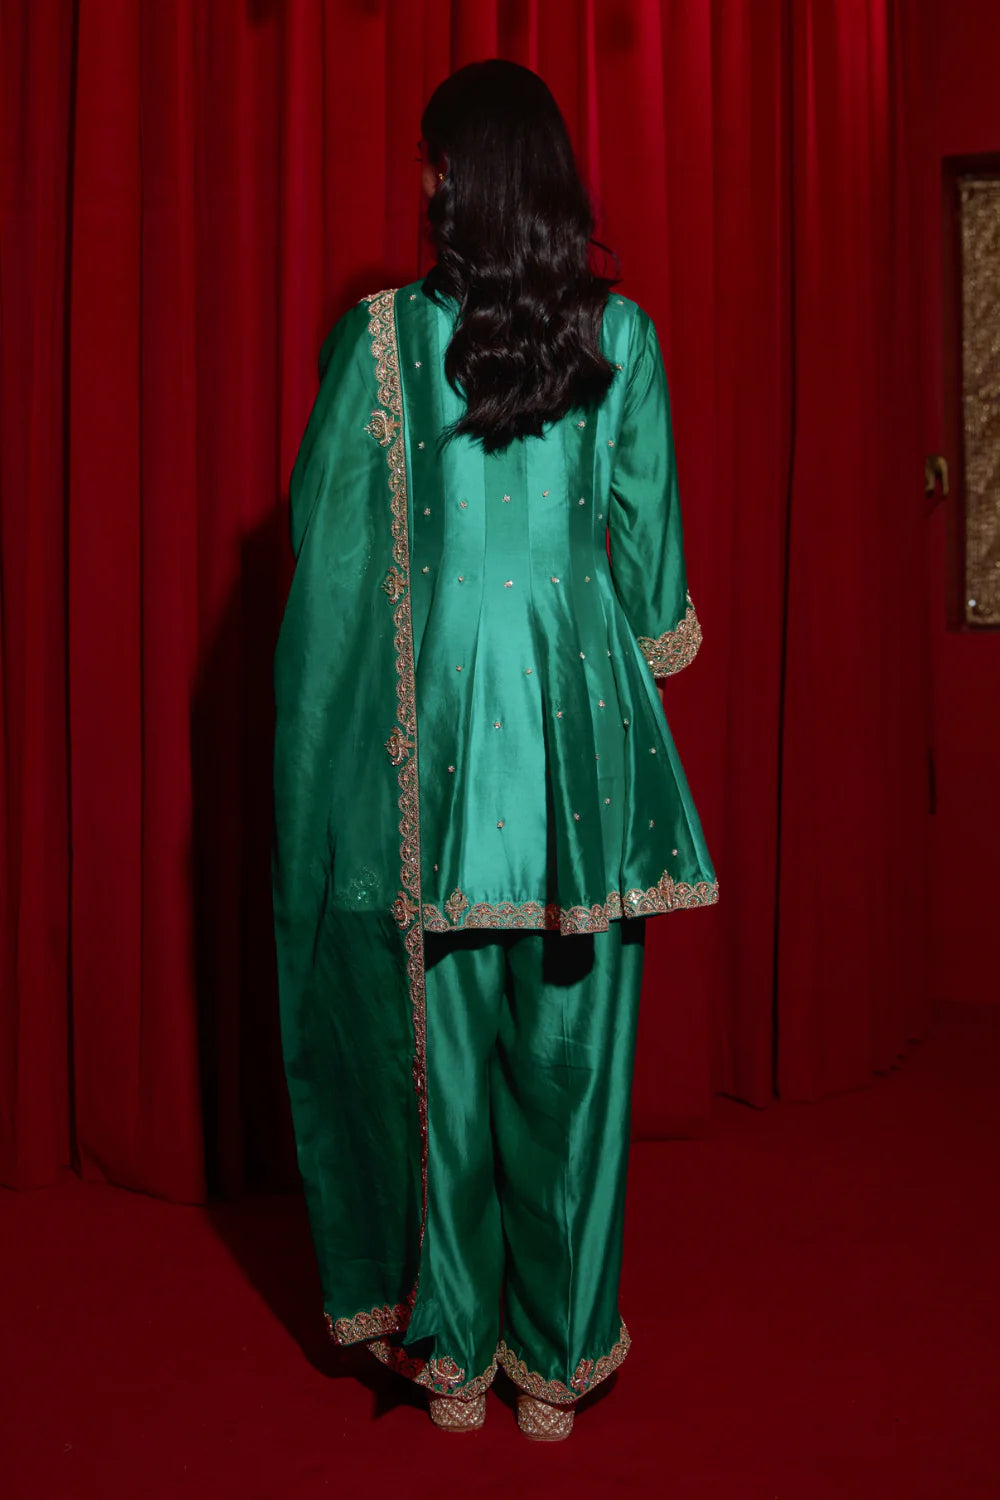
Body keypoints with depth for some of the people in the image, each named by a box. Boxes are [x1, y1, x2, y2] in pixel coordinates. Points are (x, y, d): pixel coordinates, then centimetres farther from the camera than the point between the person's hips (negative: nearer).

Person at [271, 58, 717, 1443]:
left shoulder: (381, 336, -3)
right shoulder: (622, 334, 1)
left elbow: (327, 541, 1)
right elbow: (647, 540, 4)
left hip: (434, 731, -1)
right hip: (582, 723, 1)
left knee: (443, 1046, 11)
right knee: (570, 1047, 10)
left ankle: (456, 1356, 25)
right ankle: (557, 1362, 24)